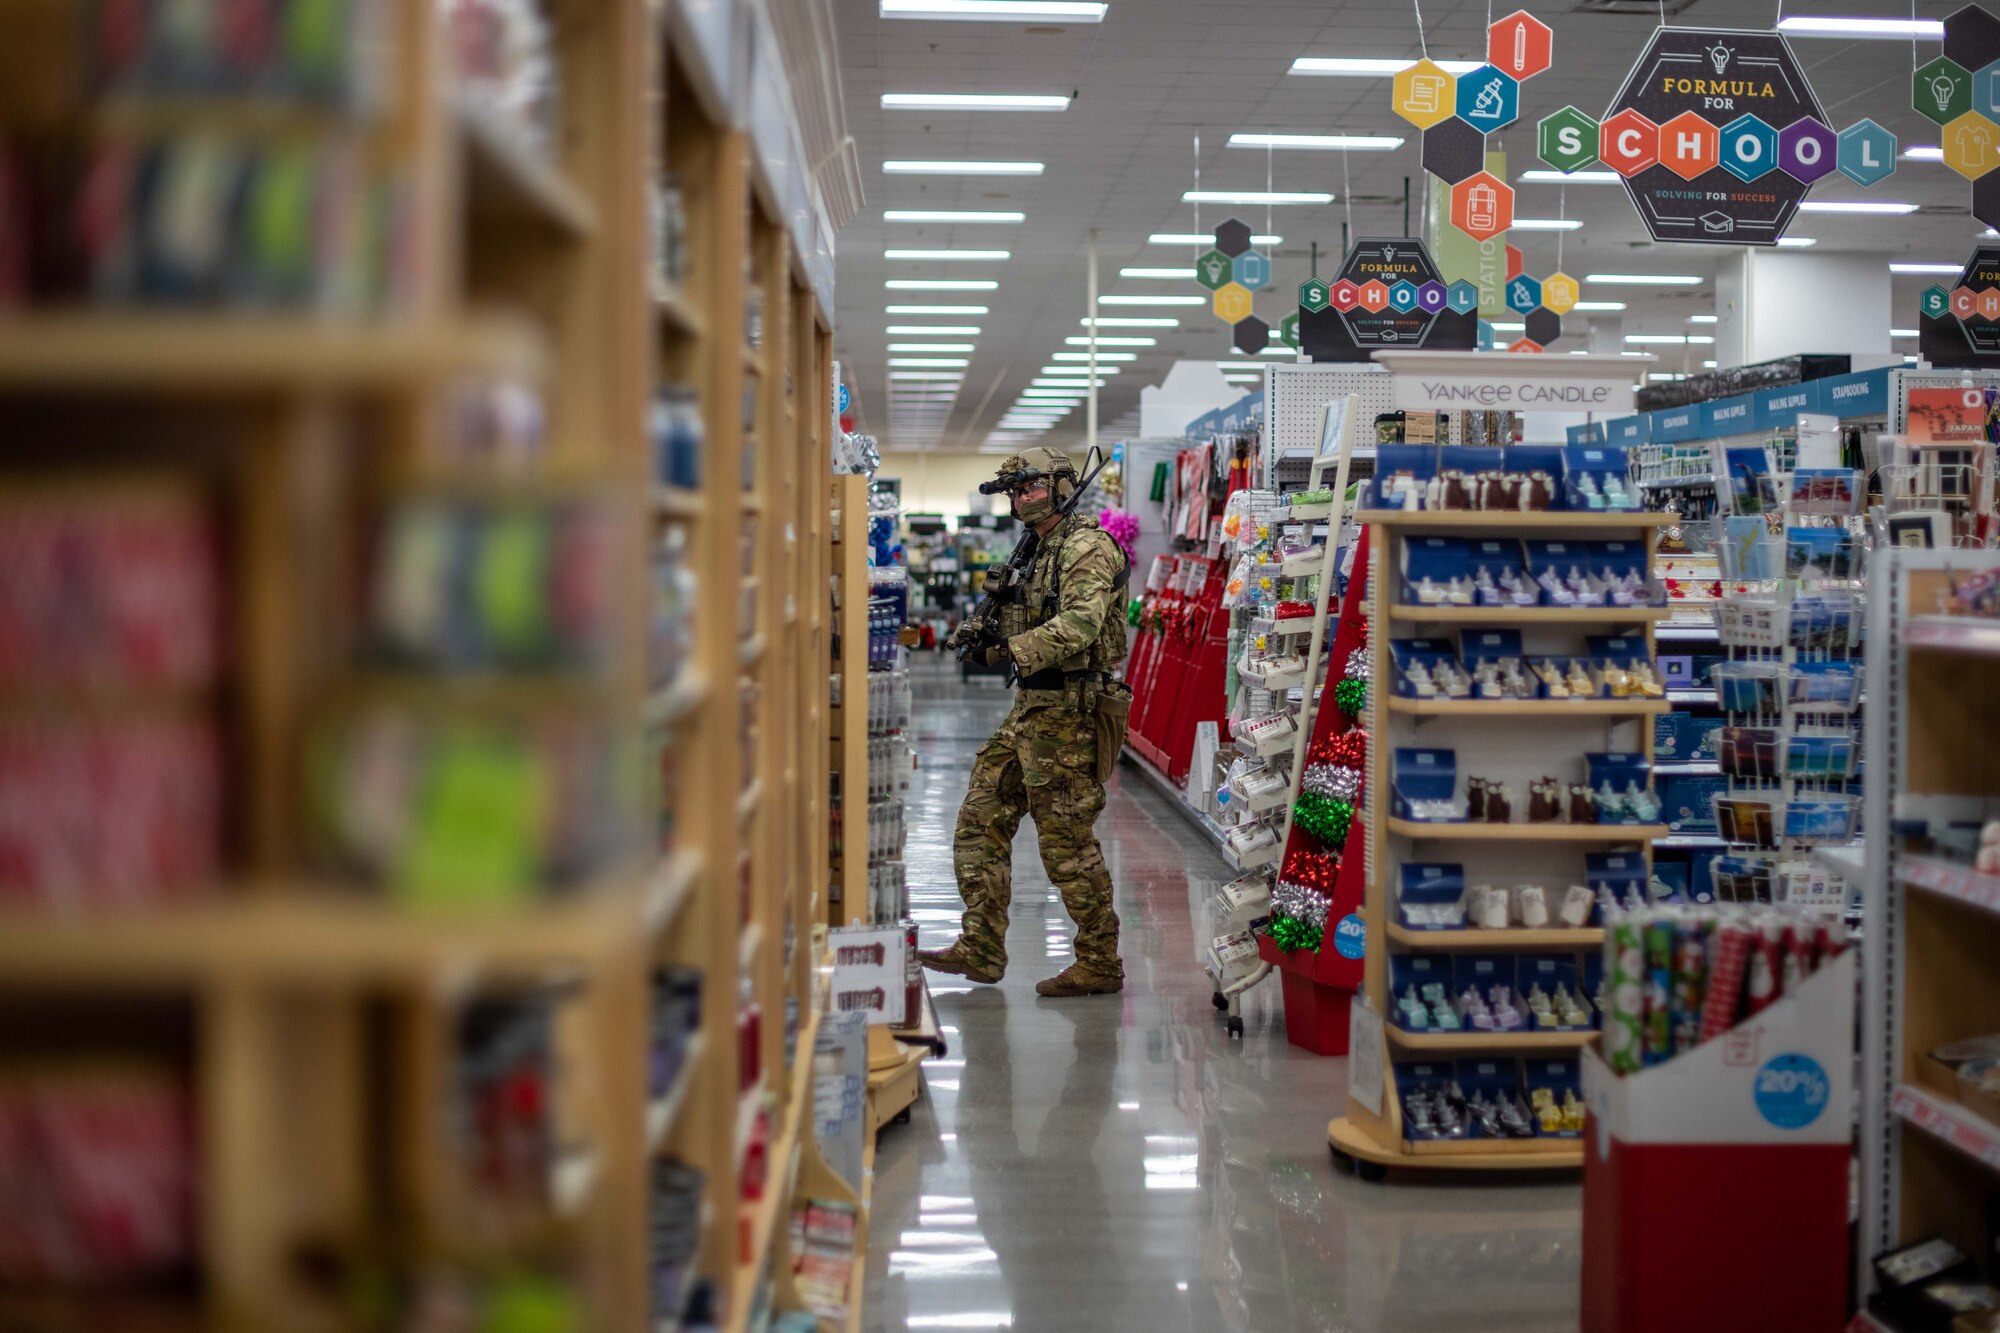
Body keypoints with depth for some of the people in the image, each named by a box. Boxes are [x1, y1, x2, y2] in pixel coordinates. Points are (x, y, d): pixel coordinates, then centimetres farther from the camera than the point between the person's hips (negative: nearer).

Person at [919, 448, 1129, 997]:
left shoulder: (1087, 548, -12)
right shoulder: (1040, 552, 19)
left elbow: (1080, 625, -27)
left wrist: (1014, 649, -36)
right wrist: (990, 636, 6)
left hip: (1066, 710, -10)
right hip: (1029, 707, 10)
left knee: (1066, 840, -5)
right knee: (981, 819, 9)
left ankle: (1100, 963, 6)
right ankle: (980, 950, 15)